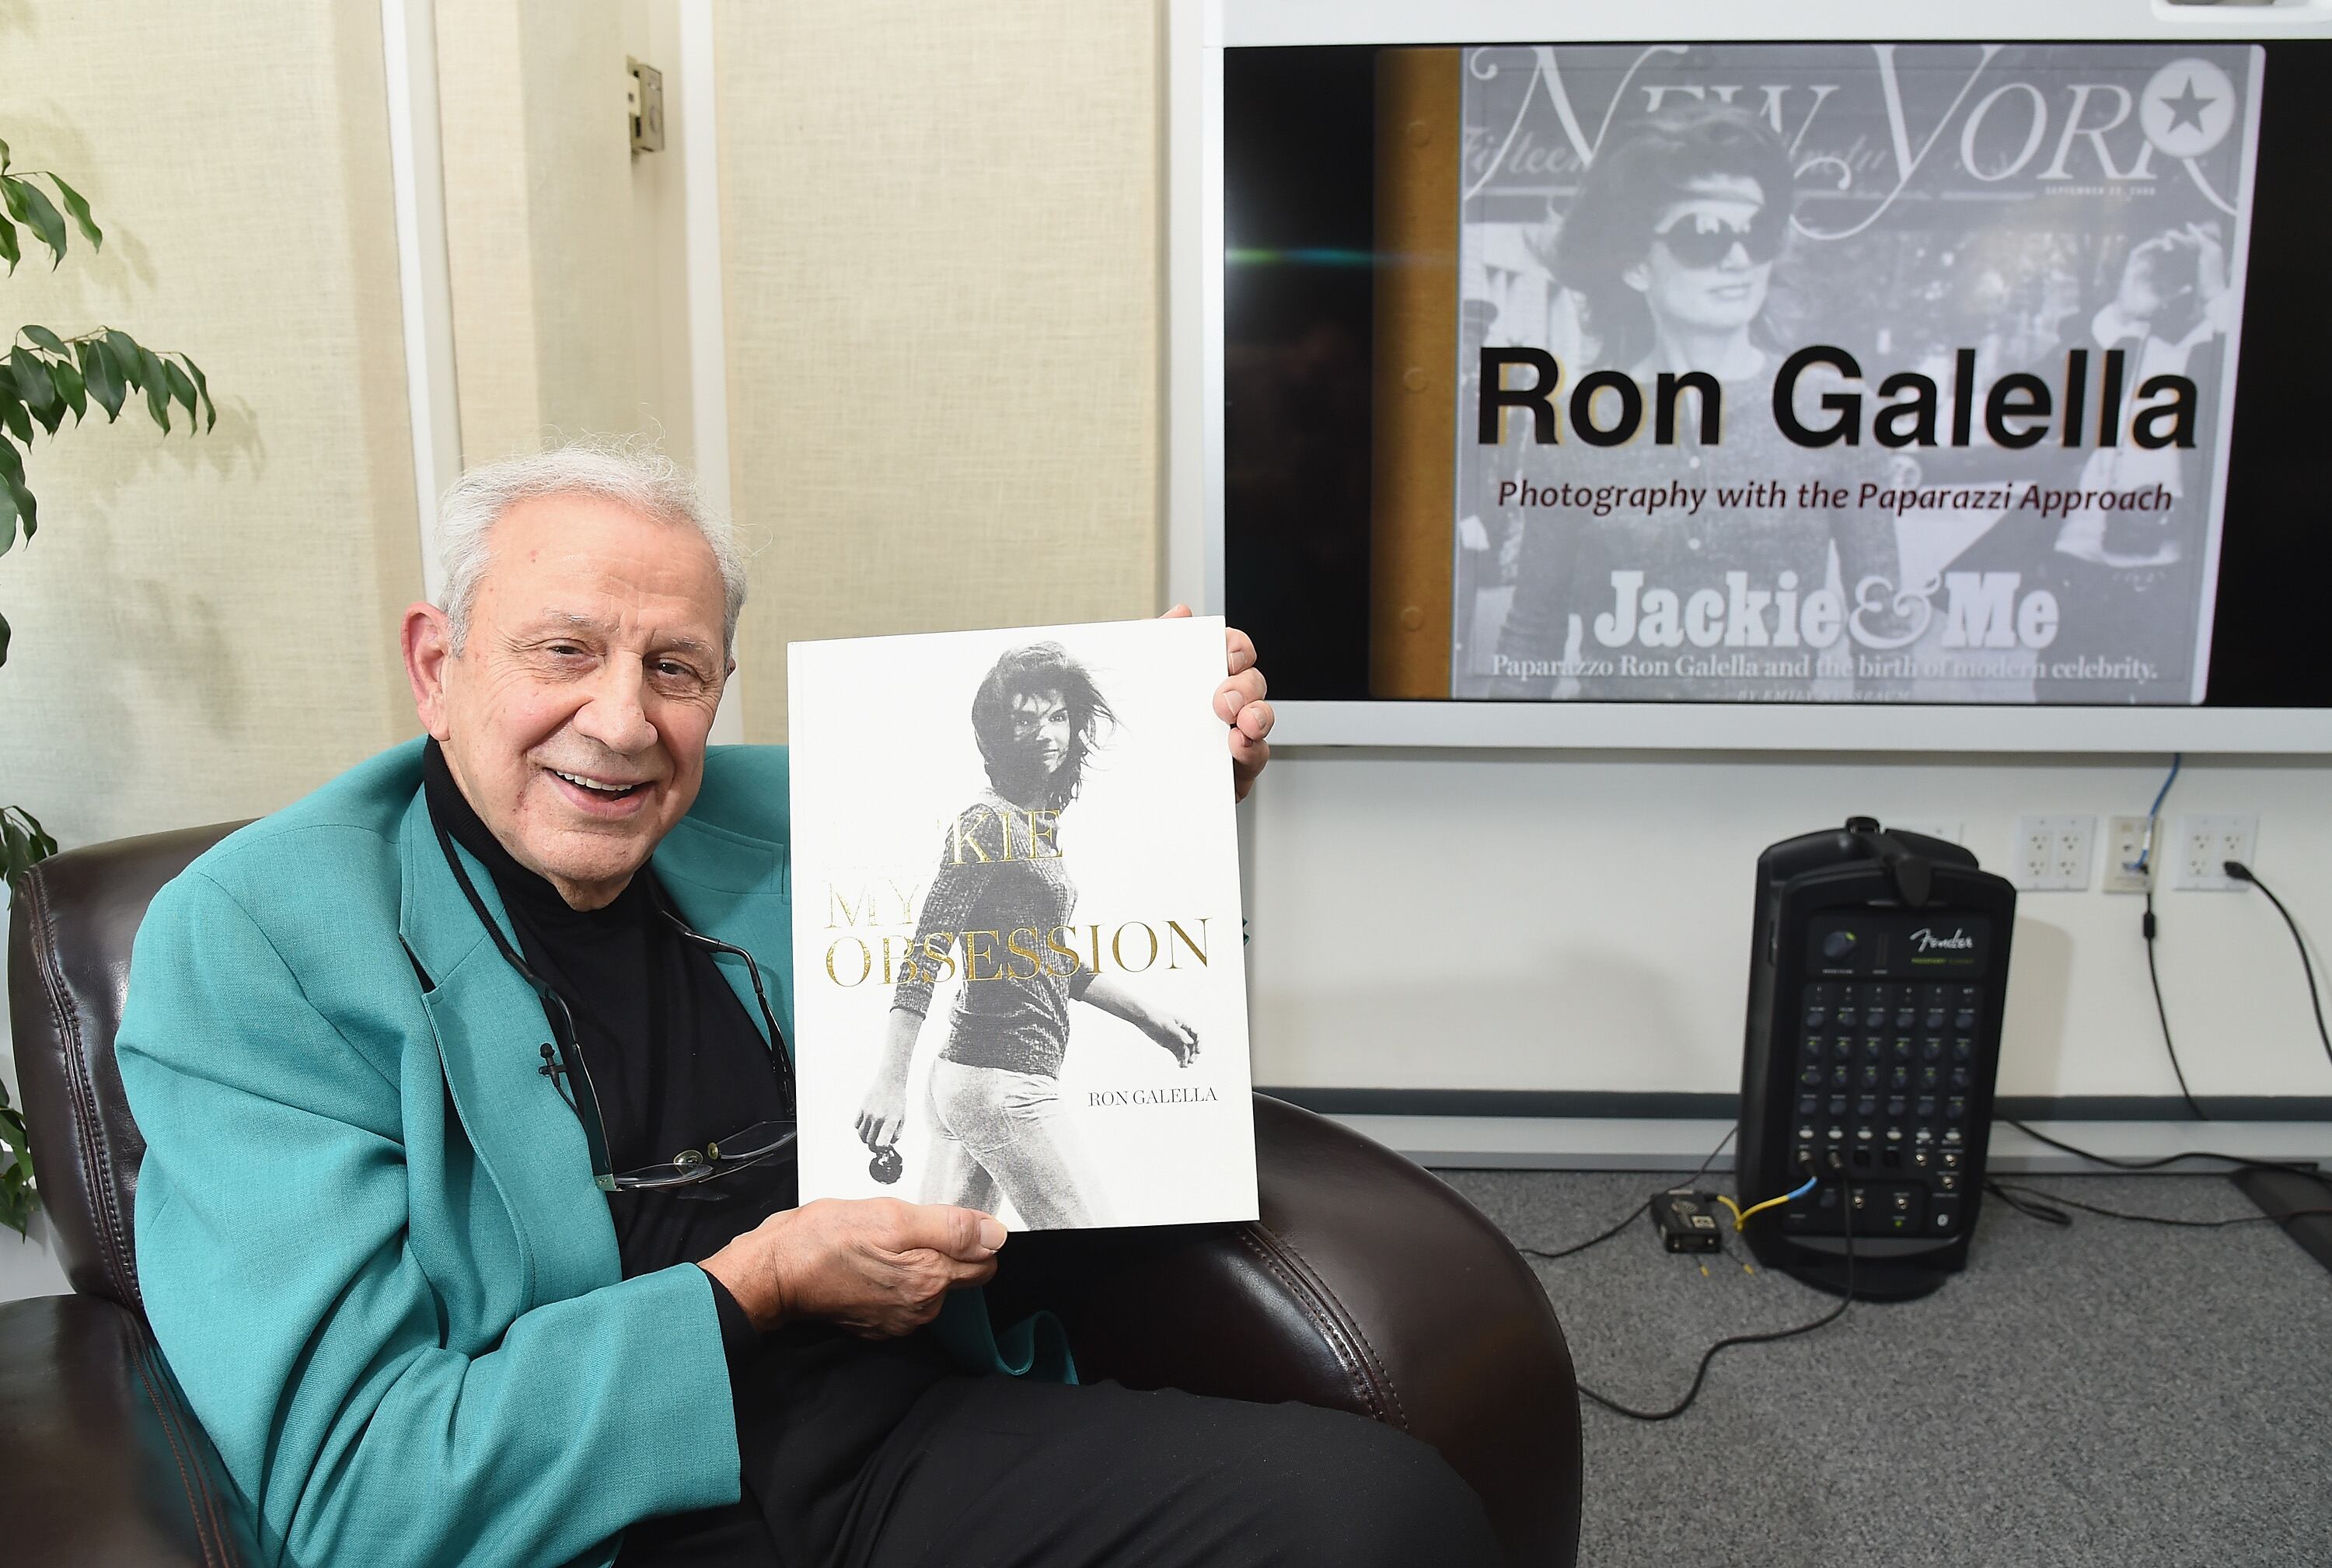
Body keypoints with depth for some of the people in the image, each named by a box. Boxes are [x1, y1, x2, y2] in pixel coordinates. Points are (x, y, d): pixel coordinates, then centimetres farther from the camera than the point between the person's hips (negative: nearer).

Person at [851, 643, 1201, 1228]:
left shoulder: (1038, 823, 18)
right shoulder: (988, 822, -11)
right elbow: (926, 949, -19)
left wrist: (1152, 1017, 30)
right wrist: (890, 1080, -26)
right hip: (1003, 1084, -9)